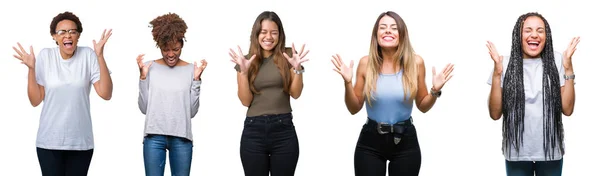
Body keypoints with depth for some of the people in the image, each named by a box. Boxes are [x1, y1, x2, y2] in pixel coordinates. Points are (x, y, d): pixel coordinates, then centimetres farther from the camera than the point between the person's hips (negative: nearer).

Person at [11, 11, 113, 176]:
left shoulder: (88, 55, -4)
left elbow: (106, 94, -11)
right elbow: (35, 100, -2)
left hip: (81, 141, 0)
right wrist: (31, 68, -13)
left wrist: (100, 56, -16)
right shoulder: (45, 56, -2)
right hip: (49, 141, 0)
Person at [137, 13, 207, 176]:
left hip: (181, 138, 0)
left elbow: (192, 111, -1)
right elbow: (144, 108, -1)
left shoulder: (191, 69, 2)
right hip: (154, 137, 0)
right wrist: (143, 76, -6)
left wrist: (196, 79, -6)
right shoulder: (150, 67, 2)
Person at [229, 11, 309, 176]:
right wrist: (243, 72, -10)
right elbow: (246, 101, 2)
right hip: (253, 131, 1)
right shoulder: (247, 60, 7)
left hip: (283, 130, -1)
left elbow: (295, 93, 2)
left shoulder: (288, 57, 5)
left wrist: (297, 69, -14)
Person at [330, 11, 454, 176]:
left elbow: (423, 106, 7)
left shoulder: (415, 62, -5)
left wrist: (435, 91, -11)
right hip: (370, 142, 0)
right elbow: (354, 108, 2)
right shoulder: (366, 63, -6)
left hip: (405, 141, 0)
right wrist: (347, 83, -13)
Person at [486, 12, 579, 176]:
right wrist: (497, 73, -16)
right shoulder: (505, 64, -6)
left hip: (550, 151, 1)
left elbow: (567, 109, -5)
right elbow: (495, 114, -7)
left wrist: (568, 68, -12)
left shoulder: (556, 61, -3)